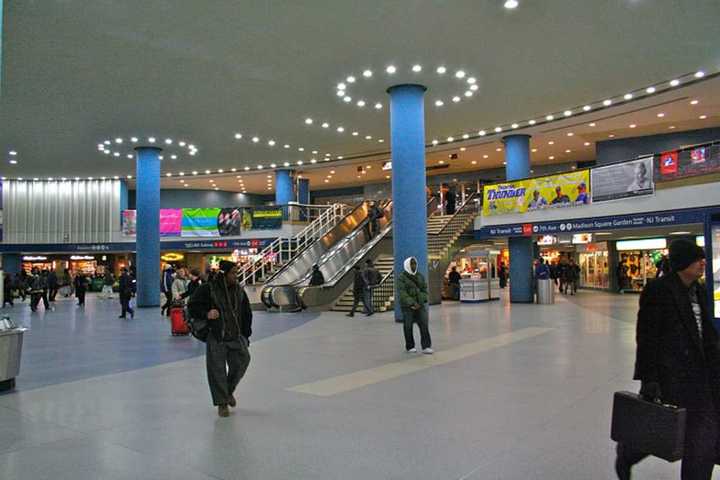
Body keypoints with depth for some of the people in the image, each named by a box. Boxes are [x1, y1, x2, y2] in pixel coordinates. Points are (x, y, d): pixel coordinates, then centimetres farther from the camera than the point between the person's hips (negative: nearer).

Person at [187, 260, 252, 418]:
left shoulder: (239, 290, 6)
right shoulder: (208, 289, -8)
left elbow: (246, 313, 14)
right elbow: (192, 306, -3)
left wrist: (246, 334, 11)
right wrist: (206, 313, -21)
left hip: (236, 336, 4)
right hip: (216, 337, -4)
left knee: (241, 362, 2)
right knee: (217, 370, 1)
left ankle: (229, 391, 31)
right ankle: (222, 403, 17)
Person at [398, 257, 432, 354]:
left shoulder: (420, 276, 12)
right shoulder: (402, 277, -5)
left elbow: (424, 290, 11)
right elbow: (402, 293, -13)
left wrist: (421, 301, -5)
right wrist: (412, 303, -20)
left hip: (420, 305, 4)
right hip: (407, 306, -4)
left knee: (424, 325, -4)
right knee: (408, 327, 3)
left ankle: (426, 346, -2)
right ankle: (410, 347, 17)